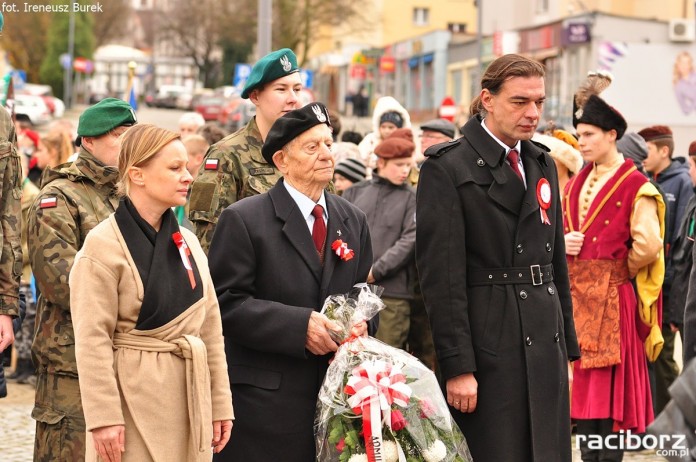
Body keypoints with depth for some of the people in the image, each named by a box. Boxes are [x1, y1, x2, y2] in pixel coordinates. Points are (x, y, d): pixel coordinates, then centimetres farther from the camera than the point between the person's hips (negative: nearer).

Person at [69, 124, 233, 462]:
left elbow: (210, 328, 12)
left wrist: (220, 405, 10)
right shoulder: (103, 246, -10)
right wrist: (104, 417, -18)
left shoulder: (187, 242, 11)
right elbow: (92, 340, -13)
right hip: (134, 401, -6)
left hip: (190, 399, 6)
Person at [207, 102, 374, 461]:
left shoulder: (353, 220, 14)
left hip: (336, 394, 5)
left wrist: (361, 322, -6)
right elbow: (226, 302, -12)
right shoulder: (243, 220, -5)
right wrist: (300, 325, -20)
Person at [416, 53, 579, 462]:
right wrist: (457, 366, -15)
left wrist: (568, 348, 15)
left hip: (545, 347, 6)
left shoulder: (543, 164, 15)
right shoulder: (447, 167, -7)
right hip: (487, 347, -6)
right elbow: (442, 275, -12)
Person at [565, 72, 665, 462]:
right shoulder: (578, 183, 13)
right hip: (577, 294, 7)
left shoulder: (635, 186, -9)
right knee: (582, 387, 9)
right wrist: (563, 243, 0)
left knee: (609, 388, -4)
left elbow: (649, 246, -15)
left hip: (612, 297, -7)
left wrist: (618, 269, -2)